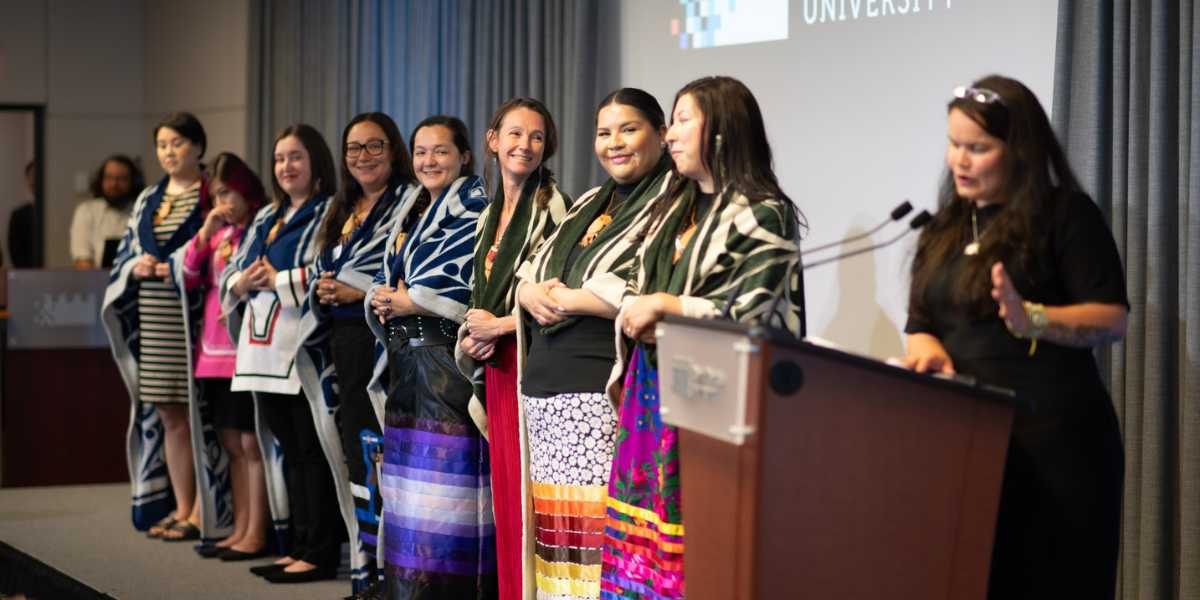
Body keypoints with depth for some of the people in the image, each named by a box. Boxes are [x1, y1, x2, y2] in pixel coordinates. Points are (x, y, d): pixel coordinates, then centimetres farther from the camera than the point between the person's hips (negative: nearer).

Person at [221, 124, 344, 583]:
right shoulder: (266, 219, 21)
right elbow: (231, 274, 20)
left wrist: (275, 279, -12)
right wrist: (242, 283, -3)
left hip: (305, 351, -8)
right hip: (266, 352, 8)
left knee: (311, 452, -5)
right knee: (287, 451, 10)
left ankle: (319, 553, 0)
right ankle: (296, 547, 16)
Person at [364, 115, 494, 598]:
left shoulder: (476, 211, -6)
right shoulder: (410, 213, 19)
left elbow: (480, 286, -17)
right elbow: (386, 278, 20)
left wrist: (413, 302, -13)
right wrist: (380, 300, -3)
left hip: (448, 359, -8)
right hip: (404, 363, 8)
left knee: (445, 481, -9)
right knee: (407, 481, 10)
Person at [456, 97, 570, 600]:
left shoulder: (553, 207, -7)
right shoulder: (490, 214, 17)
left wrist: (499, 326, -11)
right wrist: (468, 340, 5)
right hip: (495, 369, 7)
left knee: (529, 497, -7)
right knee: (505, 496, 8)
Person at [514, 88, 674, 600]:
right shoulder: (588, 205, 22)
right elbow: (531, 269, 22)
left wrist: (568, 299, -8)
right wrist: (530, 292, -3)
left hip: (607, 393, -7)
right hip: (547, 386, 8)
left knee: (601, 522, -11)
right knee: (558, 520, 6)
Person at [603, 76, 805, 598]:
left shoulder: (762, 214, -7)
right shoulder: (674, 207, 18)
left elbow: (749, 314, -14)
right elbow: (636, 291, 21)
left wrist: (663, 306, -11)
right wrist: (635, 316, -2)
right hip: (652, 388, 7)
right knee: (639, 538, 4)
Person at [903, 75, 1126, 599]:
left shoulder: (1065, 214, -3)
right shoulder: (947, 227, 16)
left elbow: (1114, 318, -10)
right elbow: (920, 320, 16)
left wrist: (1033, 320, -26)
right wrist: (926, 347, -8)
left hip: (1048, 437, -6)